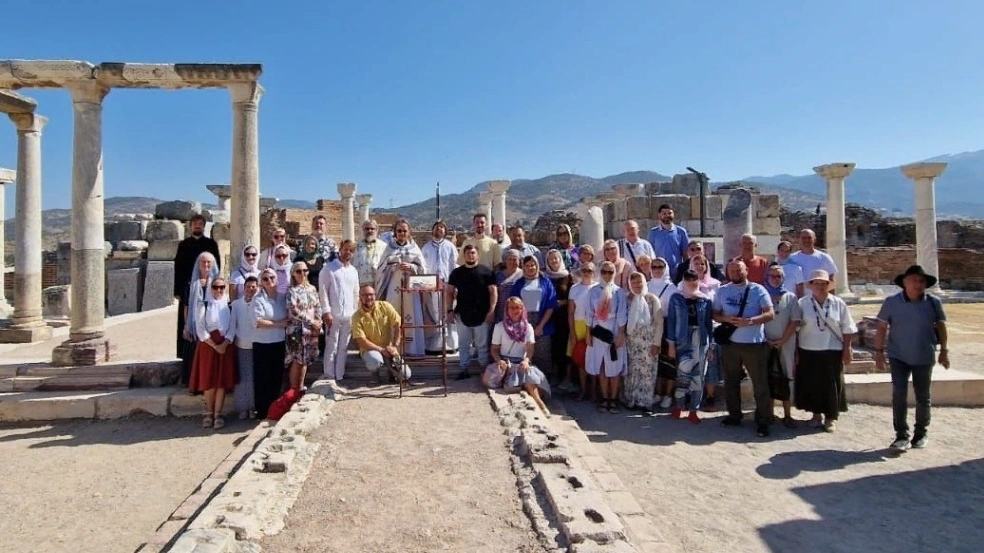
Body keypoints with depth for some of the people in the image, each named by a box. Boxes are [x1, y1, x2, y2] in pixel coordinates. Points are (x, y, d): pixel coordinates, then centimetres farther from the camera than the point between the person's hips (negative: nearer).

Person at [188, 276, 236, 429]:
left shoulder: (230, 305, 5)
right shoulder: (203, 304, 1)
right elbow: (200, 328, -5)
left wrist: (225, 343, -13)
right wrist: (214, 345, -12)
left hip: (226, 345, 1)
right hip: (208, 345, -1)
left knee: (222, 381, 0)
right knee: (209, 380, 2)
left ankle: (218, 414, 8)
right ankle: (209, 413, 14)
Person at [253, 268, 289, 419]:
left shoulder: (283, 297, 4)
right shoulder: (258, 299, -11)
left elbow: (288, 317, 16)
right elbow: (259, 322, -19)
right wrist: (279, 324, -16)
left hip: (280, 343, 5)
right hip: (263, 344, -5)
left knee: (277, 377, 13)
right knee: (263, 378, 3)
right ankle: (262, 411, 16)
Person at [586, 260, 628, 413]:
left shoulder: (619, 292, -1)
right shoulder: (594, 291, 4)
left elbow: (622, 315, -4)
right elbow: (590, 314, 5)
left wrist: (621, 334, -9)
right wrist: (588, 334, 2)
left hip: (614, 332, -2)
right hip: (598, 333, 2)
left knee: (614, 367, 0)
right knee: (601, 367, 6)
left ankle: (613, 399, 9)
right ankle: (604, 399, 15)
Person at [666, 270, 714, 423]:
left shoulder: (706, 300, 5)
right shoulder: (676, 299, 1)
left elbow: (709, 323, 8)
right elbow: (671, 321, 0)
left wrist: (710, 345, 6)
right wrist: (671, 344, -4)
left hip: (701, 342, 2)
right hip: (683, 341, -2)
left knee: (698, 377, 4)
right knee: (683, 375, -5)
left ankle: (693, 411, 14)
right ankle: (678, 407, 14)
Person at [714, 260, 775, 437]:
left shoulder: (758, 289, -2)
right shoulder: (722, 291, 7)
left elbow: (770, 314, -8)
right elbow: (715, 314, 10)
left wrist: (750, 321, -23)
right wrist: (726, 318, -12)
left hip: (754, 343, -3)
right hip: (730, 343, 3)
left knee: (760, 383, -1)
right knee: (731, 381, 13)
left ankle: (763, 421, 7)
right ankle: (734, 415, 27)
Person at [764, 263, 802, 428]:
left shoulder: (791, 298, 5)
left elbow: (795, 322, 0)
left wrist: (782, 341, -10)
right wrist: (765, 340, -8)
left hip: (785, 345, 0)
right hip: (765, 345, 0)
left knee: (784, 380, 2)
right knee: (767, 379, 3)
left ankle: (787, 415, 10)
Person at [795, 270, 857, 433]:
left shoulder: (838, 304, 1)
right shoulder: (803, 304, 0)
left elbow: (847, 329, 4)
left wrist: (847, 349, -1)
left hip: (832, 352, 0)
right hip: (808, 352, 0)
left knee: (831, 384, 4)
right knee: (811, 384, 7)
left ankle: (831, 417, 18)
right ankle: (816, 414, 24)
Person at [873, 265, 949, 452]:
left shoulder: (933, 302, -5)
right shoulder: (891, 302, -9)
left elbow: (941, 326, 6)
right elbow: (882, 328, -4)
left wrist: (944, 350, 6)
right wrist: (879, 351, -6)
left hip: (924, 358, 2)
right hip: (898, 357, -1)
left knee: (923, 397, 13)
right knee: (899, 395, -5)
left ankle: (921, 433, 29)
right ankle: (902, 435, 3)